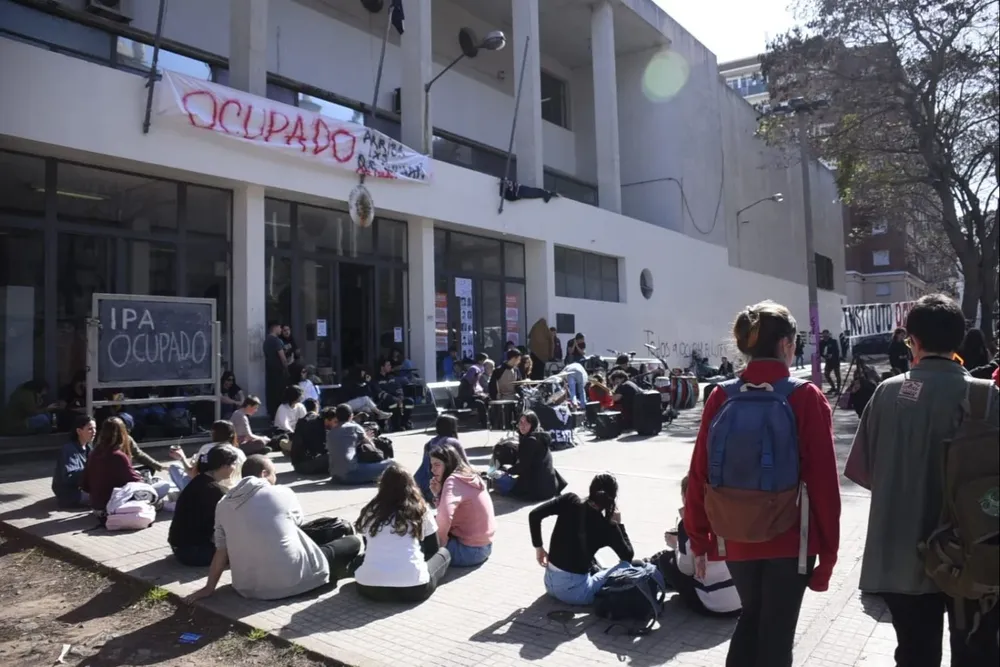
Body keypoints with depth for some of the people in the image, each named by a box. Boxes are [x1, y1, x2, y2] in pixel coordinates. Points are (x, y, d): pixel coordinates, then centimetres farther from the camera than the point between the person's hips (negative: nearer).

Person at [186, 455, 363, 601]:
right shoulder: (282, 493, -4)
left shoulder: (223, 505, 5)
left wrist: (209, 588, 19)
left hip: (248, 589, 6)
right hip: (292, 581, -5)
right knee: (353, 541, 9)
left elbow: (221, 551, 8)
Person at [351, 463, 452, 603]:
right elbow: (433, 549, 18)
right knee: (443, 552, 25)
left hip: (369, 588, 3)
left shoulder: (370, 510, 10)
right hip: (414, 588, -2)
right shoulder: (421, 509, 7)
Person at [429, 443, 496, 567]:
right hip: (483, 546, 9)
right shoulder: (467, 477, 8)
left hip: (469, 550, -9)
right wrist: (439, 493, -3)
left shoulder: (453, 481, -20)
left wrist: (441, 539, -18)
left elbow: (444, 516, -35)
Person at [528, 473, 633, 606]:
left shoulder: (570, 501, -8)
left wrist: (538, 547, 2)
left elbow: (534, 515, -11)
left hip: (550, 583, 5)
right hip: (574, 591, -5)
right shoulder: (607, 528, -14)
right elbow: (629, 556, 2)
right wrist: (619, 523, 4)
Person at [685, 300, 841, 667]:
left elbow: (698, 475, -3)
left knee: (752, 615, 25)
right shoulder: (807, 398, -12)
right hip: (790, 539, -3)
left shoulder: (720, 398, -5)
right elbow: (823, 481, -12)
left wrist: (699, 539, 7)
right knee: (777, 632, 13)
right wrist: (828, 550, -2)